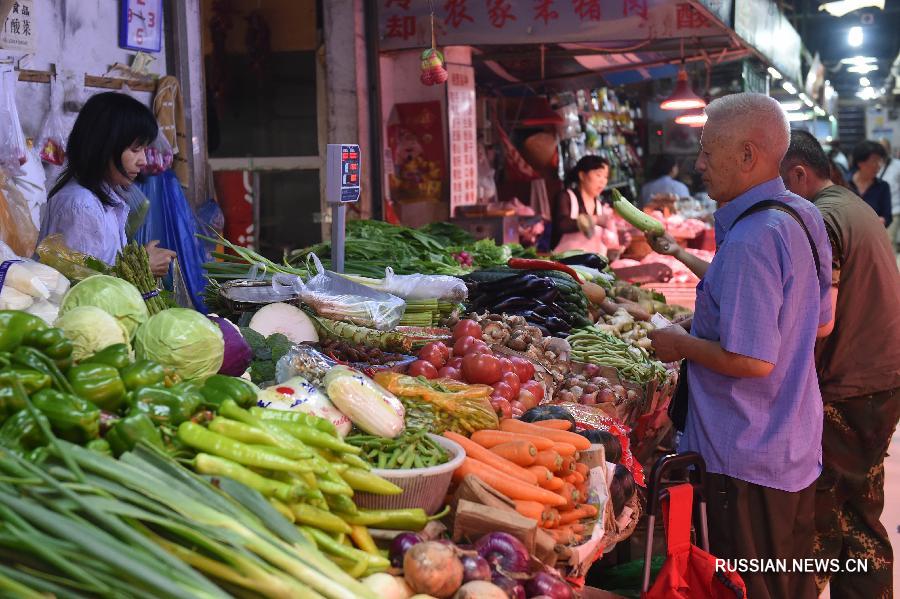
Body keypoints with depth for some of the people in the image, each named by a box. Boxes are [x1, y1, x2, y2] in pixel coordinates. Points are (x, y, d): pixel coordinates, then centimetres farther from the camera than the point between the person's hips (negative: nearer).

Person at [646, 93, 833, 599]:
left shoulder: (750, 239, -25)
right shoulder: (804, 217, 6)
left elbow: (753, 360, -28)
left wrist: (683, 345, -10)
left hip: (748, 461, -10)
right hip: (798, 449, 10)